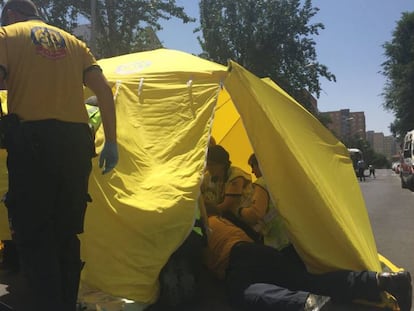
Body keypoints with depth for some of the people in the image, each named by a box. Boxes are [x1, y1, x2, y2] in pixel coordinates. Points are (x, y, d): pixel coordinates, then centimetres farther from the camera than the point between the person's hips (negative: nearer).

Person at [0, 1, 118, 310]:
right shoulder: (73, 41, 24)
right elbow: (104, 90, 12)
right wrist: (111, 141, 12)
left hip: (32, 140, -5)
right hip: (76, 142, 5)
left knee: (33, 235, 1)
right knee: (67, 234, 14)